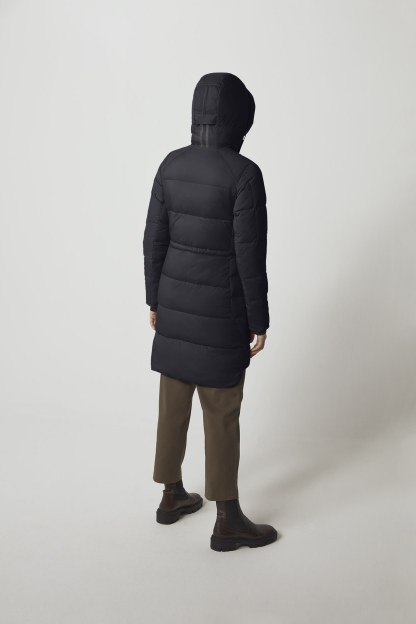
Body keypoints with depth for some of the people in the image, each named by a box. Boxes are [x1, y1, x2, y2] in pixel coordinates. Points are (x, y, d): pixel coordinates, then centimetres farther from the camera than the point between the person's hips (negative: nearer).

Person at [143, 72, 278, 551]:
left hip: (176, 298, 6)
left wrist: (155, 299, 14)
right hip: (221, 307, -6)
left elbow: (155, 238, 3)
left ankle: (171, 497, 33)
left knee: (173, 401, 17)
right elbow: (250, 255, -18)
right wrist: (259, 322, -8)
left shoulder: (171, 164, -1)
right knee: (222, 414, 5)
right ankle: (227, 521, 18)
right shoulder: (244, 174, -19)